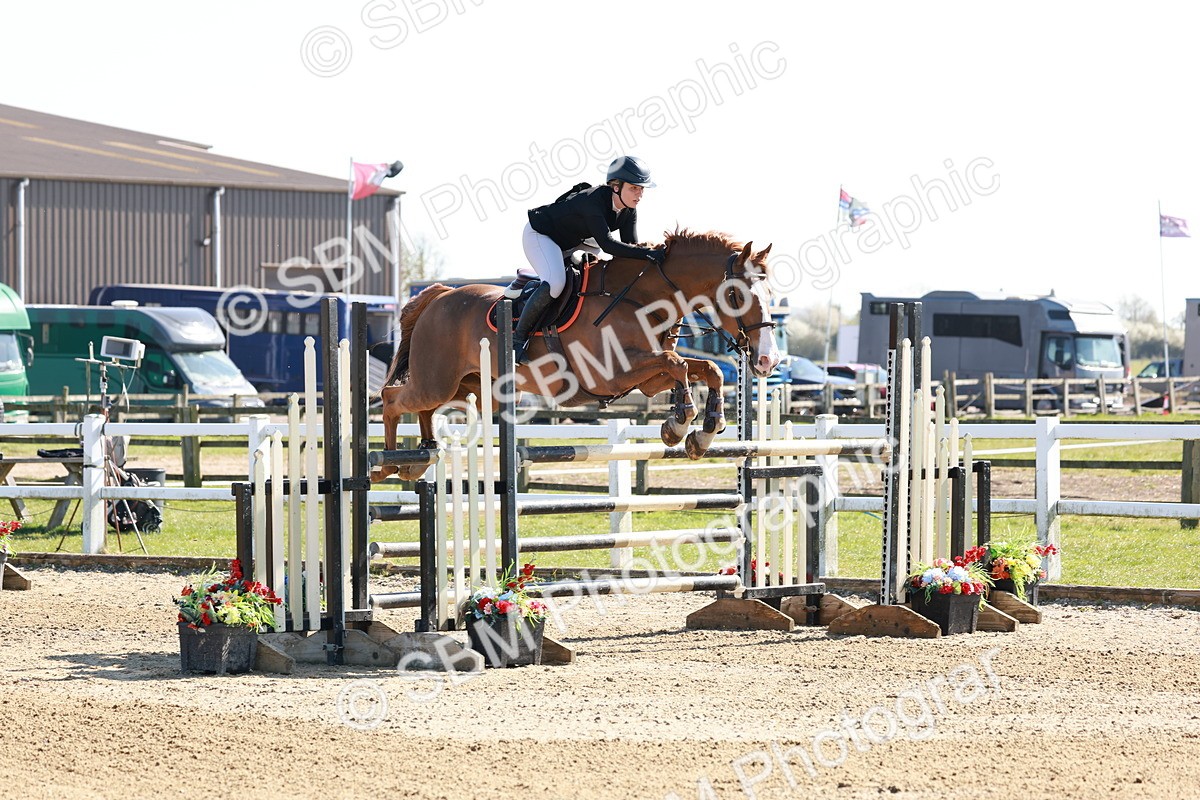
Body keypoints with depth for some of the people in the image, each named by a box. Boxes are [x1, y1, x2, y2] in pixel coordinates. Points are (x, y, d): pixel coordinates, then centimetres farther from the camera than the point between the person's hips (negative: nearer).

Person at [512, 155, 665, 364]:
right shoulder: (593, 200, -35)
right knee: (555, 284, -32)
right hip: (539, 235, -9)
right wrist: (648, 253, -50)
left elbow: (631, 246, -8)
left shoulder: (628, 210, -10)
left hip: (573, 241, 9)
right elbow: (607, 244, -44)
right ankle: (518, 338, -21)